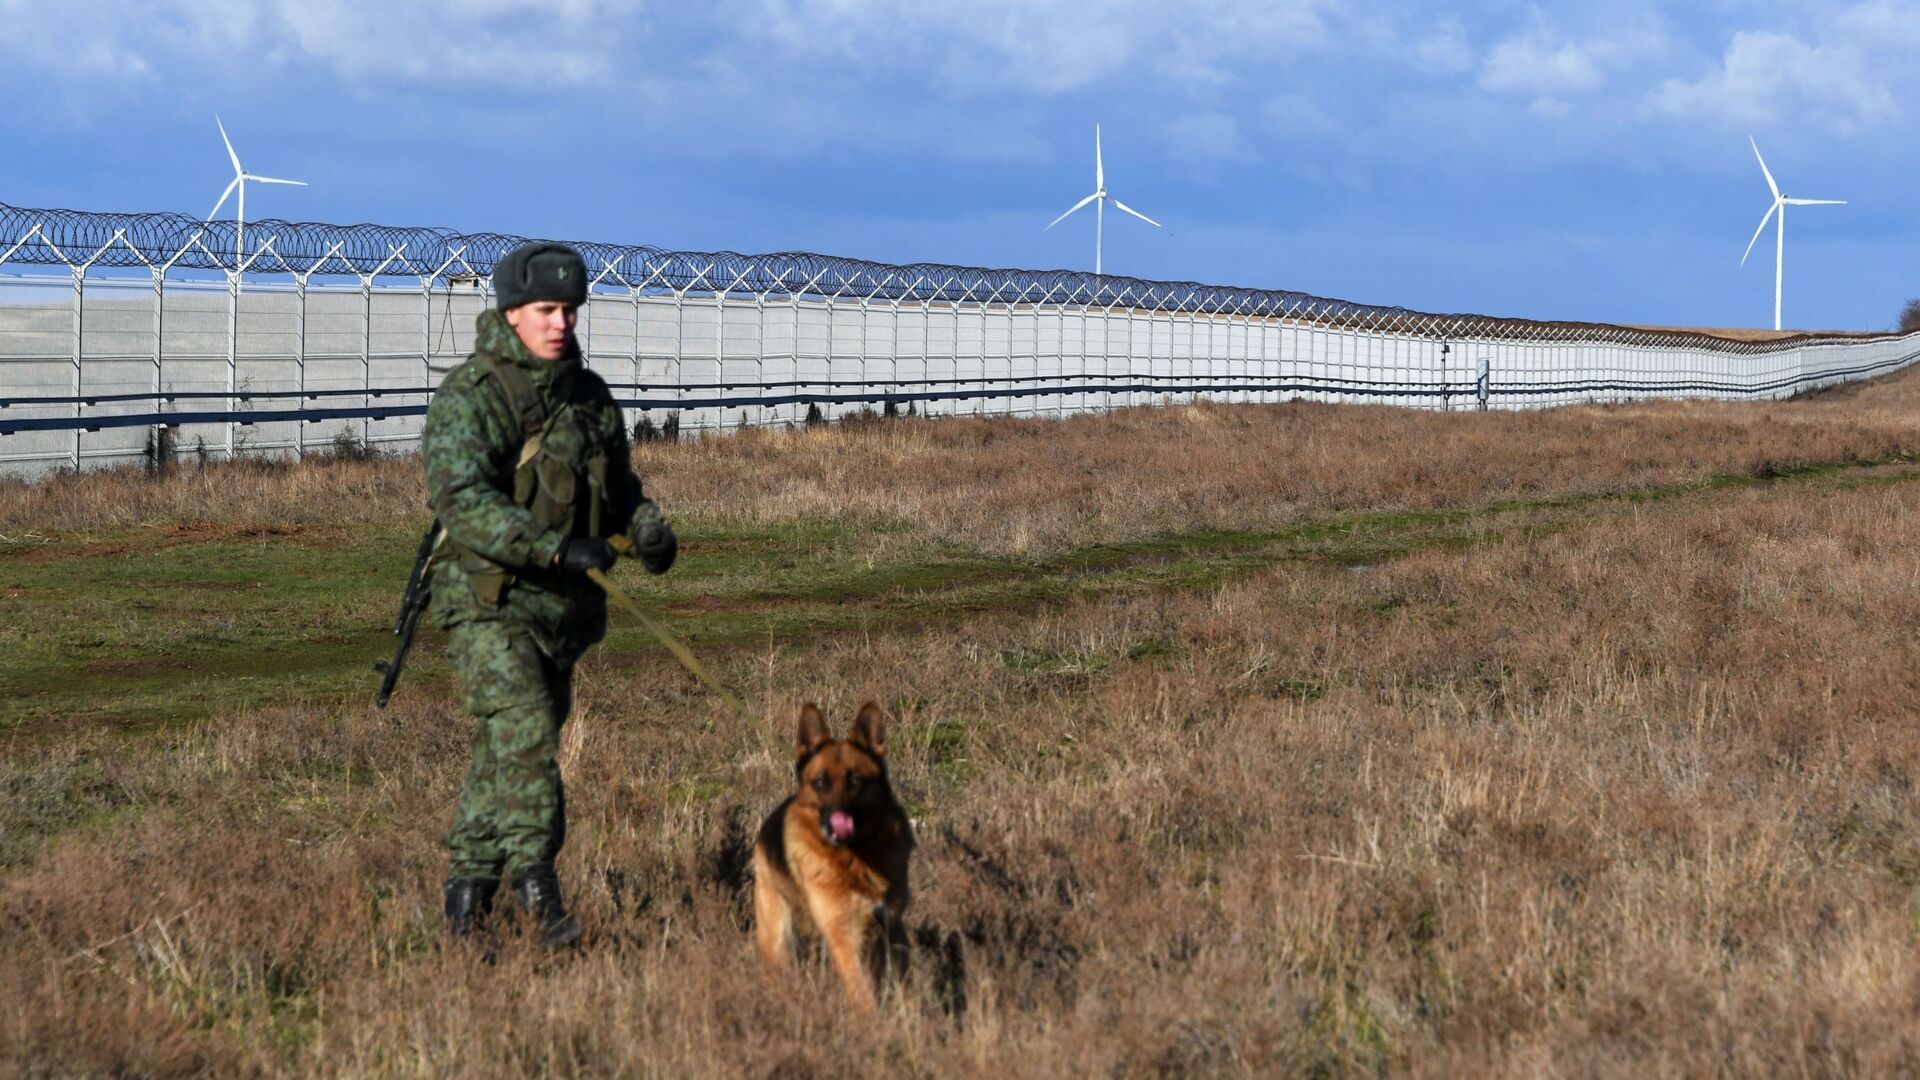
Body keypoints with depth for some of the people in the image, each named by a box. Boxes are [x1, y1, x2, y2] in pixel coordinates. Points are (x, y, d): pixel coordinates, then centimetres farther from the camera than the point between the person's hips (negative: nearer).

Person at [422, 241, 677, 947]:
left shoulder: (589, 395, 10)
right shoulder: (468, 397, -11)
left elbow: (619, 484, 22)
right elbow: (461, 500, -23)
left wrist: (648, 528, -1)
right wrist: (555, 547, -33)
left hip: (564, 606, 6)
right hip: (488, 603, -6)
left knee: (506, 754, 11)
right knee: (524, 734, -21)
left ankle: (466, 895, 21)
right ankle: (536, 888, -22)